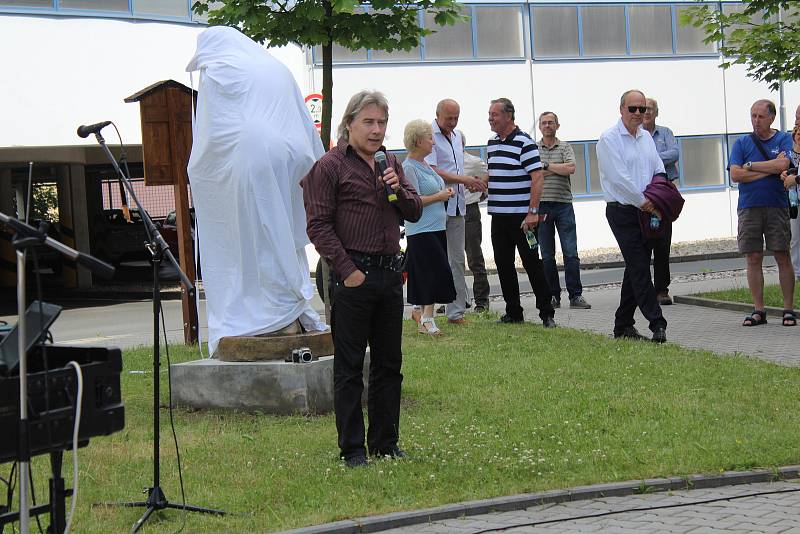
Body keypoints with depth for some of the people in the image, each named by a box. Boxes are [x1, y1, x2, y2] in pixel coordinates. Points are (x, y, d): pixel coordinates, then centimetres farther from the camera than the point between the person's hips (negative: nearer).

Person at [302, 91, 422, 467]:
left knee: (388, 363, 11)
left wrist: (398, 190, -3)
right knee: (349, 366, -1)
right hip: (353, 277, -7)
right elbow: (318, 225, -10)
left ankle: (385, 443, 20)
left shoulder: (390, 163, 15)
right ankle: (352, 449, 5)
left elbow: (415, 212, 18)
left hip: (390, 273, 7)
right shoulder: (329, 166, -5)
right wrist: (347, 270, -15)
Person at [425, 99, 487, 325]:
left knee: (457, 260, 8)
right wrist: (464, 180, -18)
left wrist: (471, 184, 10)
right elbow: (432, 171, -17)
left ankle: (456, 312, 12)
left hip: (457, 205, 8)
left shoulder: (457, 135, 17)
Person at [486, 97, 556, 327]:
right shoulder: (492, 143, 13)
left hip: (522, 216, -8)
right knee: (503, 265, 9)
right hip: (498, 215, 8)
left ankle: (547, 313, 4)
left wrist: (533, 212, -21)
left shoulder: (524, 143, -11)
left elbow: (537, 177, -16)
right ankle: (513, 312, 17)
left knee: (532, 264, -3)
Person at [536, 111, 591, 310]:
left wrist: (546, 166, -5)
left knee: (571, 253, -5)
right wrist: (558, 169, -5)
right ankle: (553, 296, 10)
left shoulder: (565, 148, 8)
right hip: (542, 205, 1)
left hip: (563, 204, -1)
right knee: (547, 255, 4)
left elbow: (570, 168, -10)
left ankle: (575, 295, -3)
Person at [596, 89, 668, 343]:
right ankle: (657, 324, -12)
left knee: (636, 268, 9)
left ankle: (623, 325, 17)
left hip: (645, 210, 7)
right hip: (623, 211, -7)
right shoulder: (609, 139, -8)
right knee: (639, 267, -11)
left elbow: (659, 171, 14)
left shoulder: (646, 137, 15)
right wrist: (643, 201, -13)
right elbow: (619, 177, -16)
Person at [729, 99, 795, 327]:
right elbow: (735, 175, -2)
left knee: (782, 257, -3)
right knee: (753, 259, 2)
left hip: (777, 206, -2)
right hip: (748, 208, 2)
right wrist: (771, 168, -5)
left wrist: (750, 166, -5)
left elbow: (783, 165, -12)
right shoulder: (742, 143, 10)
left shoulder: (783, 139, 6)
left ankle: (788, 309, 3)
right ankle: (758, 310, 8)